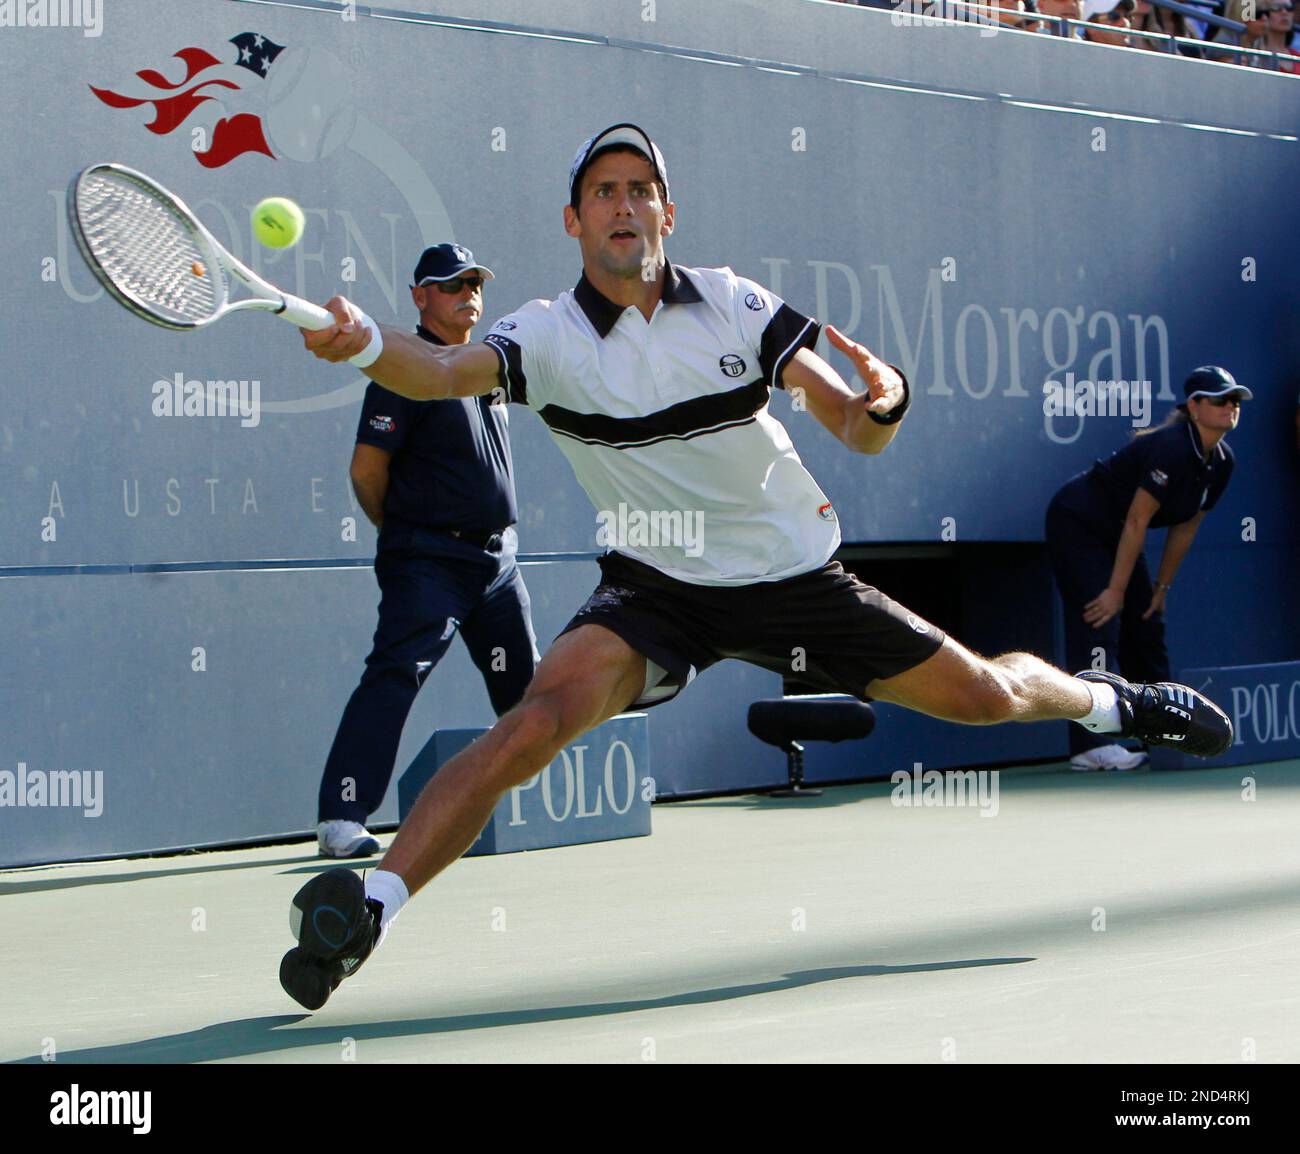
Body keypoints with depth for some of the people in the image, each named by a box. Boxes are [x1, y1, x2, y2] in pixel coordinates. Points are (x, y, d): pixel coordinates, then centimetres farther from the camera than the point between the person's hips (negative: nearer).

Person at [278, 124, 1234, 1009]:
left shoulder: (736, 306, -7)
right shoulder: (548, 337, -12)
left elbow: (855, 430, -8)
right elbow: (442, 372, -33)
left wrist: (884, 401, -32)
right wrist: (366, 341, -55)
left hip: (797, 577, 2)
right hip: (657, 592, -2)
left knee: (984, 695, 8)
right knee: (540, 718, -29)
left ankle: (1103, 698, 43)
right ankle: (367, 904, -27)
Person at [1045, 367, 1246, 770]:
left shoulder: (1221, 462, 0)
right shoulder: (1171, 447, -28)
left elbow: (1185, 527, 7)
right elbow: (1137, 521, -26)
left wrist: (1162, 587, 8)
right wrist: (1116, 589, -24)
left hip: (1114, 535, 9)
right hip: (1076, 523, -9)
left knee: (1146, 624, 10)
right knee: (1099, 621, -19)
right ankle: (1090, 744, -25)